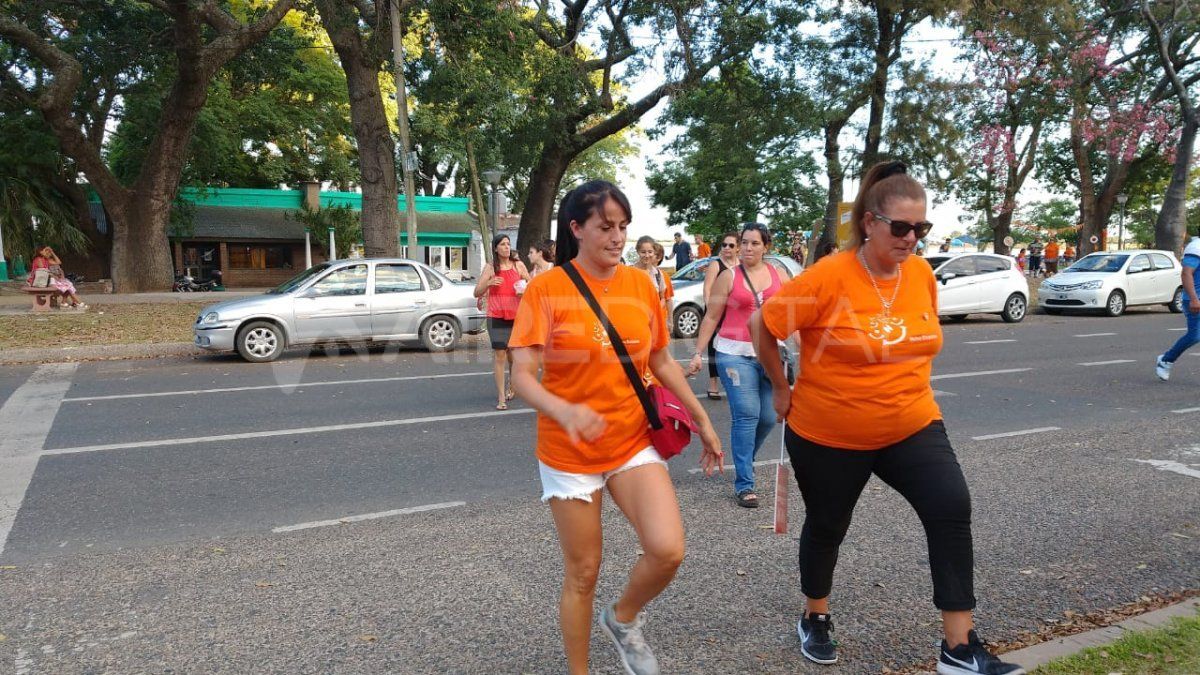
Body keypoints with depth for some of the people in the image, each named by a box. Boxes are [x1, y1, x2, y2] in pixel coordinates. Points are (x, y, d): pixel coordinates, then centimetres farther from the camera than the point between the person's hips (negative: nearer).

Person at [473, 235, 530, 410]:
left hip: (516, 316, 2)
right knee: (499, 355, -6)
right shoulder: (490, 267, 3)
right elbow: (477, 293, 2)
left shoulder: (518, 265, 6)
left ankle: (512, 387, 37)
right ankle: (501, 397, -2)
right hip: (496, 317, -1)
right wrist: (488, 283, -17)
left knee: (513, 355, 10)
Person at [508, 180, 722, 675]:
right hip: (569, 452, -3)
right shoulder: (546, 288, -11)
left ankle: (623, 619, 20)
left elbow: (662, 362, 12)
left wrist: (703, 421, 12)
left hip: (635, 442, 3)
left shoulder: (641, 284, 1)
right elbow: (522, 375, -17)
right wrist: (566, 412, -36)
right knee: (582, 573, 7)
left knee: (668, 550, -13)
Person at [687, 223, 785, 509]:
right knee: (746, 415, -11)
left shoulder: (778, 274, 9)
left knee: (769, 417, 6)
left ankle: (744, 459, 36)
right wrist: (698, 353, -3)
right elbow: (711, 318, 2)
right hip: (735, 354, -3)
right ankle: (744, 484, -2)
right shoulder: (728, 277, 0)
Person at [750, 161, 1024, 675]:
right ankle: (815, 618, 40)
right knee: (826, 528, 14)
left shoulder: (923, 275, -3)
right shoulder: (828, 278, -21)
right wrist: (781, 389, -5)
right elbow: (762, 326, -12)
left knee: (952, 510, -12)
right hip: (828, 435, -4)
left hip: (912, 426, 4)